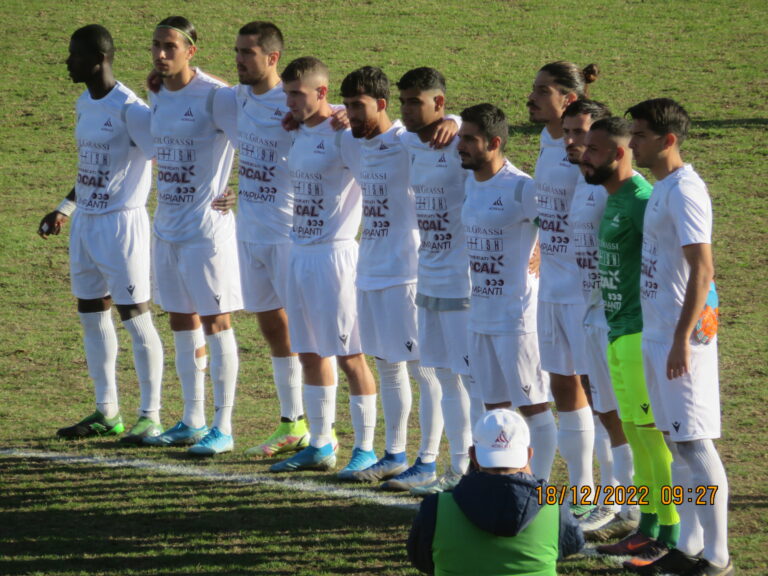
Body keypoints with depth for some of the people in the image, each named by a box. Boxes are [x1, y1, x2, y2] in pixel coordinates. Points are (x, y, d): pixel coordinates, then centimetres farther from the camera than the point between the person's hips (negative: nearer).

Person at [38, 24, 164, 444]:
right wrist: (65, 209, 27)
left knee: (135, 317, -4)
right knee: (92, 315, 12)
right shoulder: (85, 103, 10)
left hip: (121, 222, -9)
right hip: (85, 222, 9)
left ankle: (151, 416, 2)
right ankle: (107, 412, 21)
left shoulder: (129, 109, -17)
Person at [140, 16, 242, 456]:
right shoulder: (159, 98, 10)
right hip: (168, 228, 8)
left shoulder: (215, 97, -15)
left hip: (207, 227, -8)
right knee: (182, 321, 13)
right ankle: (193, 422, 22)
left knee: (215, 323, -3)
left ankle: (223, 428, 1)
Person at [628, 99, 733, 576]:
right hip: (656, 335, 10)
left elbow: (702, 269, -21)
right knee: (677, 442, 14)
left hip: (680, 337, -10)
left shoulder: (684, 191, -16)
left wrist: (682, 339, -23)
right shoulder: (662, 189, 13)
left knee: (695, 444, -6)